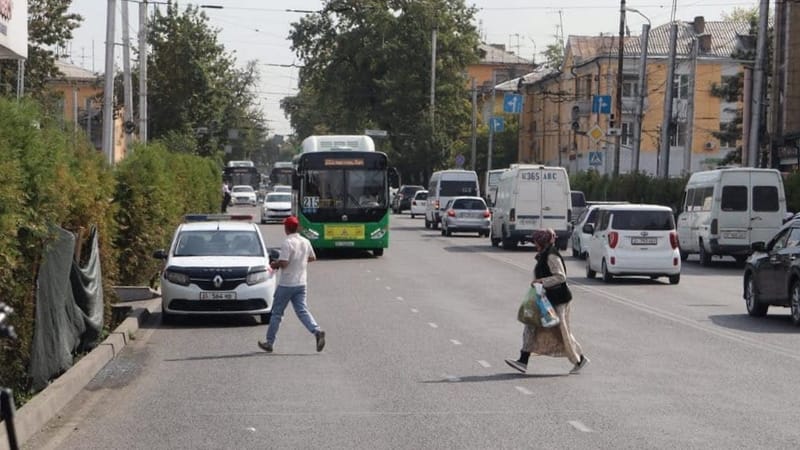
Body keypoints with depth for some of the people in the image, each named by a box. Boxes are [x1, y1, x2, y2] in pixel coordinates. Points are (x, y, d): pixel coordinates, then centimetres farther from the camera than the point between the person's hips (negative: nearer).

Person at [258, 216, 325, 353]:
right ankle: (317, 331, -21)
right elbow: (312, 258, 18)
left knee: (277, 313, 6)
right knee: (302, 311, 3)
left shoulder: (288, 243, -17)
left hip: (286, 284, -6)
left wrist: (275, 265, -4)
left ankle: (269, 342, 13)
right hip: (301, 284, 6)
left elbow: (283, 263, -24)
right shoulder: (305, 242, 6)